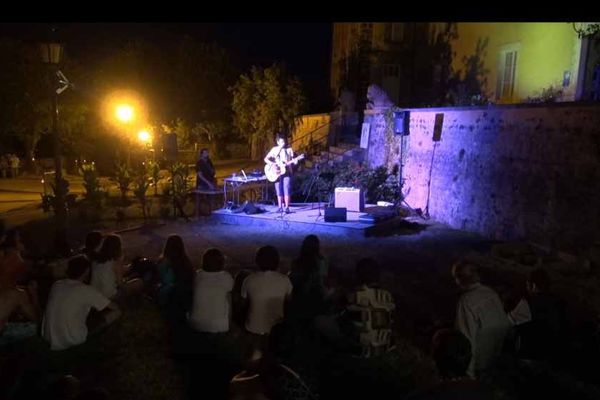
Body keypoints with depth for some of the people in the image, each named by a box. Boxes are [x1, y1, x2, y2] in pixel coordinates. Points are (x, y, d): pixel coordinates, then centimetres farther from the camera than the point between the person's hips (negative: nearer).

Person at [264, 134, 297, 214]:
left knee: (287, 190, -7)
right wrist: (273, 164, -14)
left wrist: (295, 161, -17)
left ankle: (287, 207, -3)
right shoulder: (274, 149, 3)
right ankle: (280, 207, 11)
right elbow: (266, 159, 1)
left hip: (287, 172, -1)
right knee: (279, 190, 4)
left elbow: (292, 159, 6)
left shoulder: (289, 149, 3)